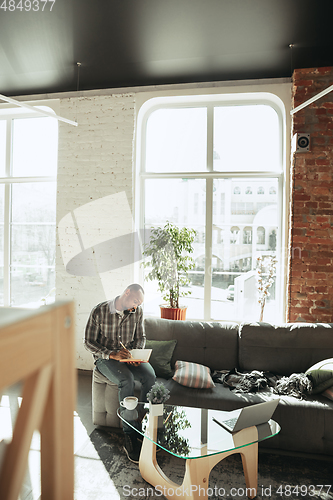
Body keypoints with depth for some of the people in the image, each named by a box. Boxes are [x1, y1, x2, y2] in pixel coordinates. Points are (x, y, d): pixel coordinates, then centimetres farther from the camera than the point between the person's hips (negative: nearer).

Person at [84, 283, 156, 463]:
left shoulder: (137, 312, -1)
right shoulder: (99, 310, -12)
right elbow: (89, 342, -9)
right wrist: (112, 354, -23)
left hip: (129, 356, 4)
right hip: (105, 358, -3)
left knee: (150, 376, -27)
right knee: (127, 380, -33)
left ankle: (143, 426, -16)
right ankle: (130, 437, -23)